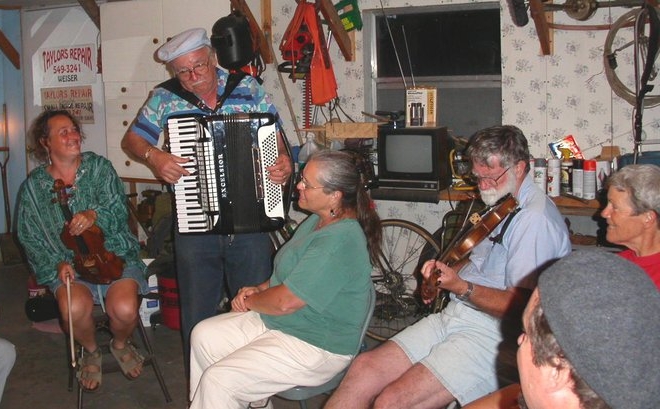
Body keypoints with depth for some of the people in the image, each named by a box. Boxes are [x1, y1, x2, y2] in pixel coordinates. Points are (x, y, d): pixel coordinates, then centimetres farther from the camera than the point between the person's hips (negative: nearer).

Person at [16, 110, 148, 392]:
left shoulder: (99, 167, 2)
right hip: (69, 265, 0)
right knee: (75, 308, -32)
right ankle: (91, 352, 4)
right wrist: (57, 263, -12)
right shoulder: (33, 186, 5)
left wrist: (95, 214, -31)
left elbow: (119, 211, -8)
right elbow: (31, 239, 6)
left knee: (124, 308, -27)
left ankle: (120, 344, 11)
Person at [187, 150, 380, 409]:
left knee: (218, 380, -18)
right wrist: (260, 289, 2)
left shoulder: (339, 242, -27)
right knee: (204, 335, 5)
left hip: (316, 348, -10)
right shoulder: (319, 220, 6)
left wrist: (249, 300, -7)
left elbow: (286, 302, -26)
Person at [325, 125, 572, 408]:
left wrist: (462, 287, -25)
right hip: (454, 317, 9)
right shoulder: (502, 206, 15)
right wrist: (444, 271, 10)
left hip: (492, 333, -9)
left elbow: (525, 305, -22)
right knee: (364, 368, -8)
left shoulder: (535, 219, -16)